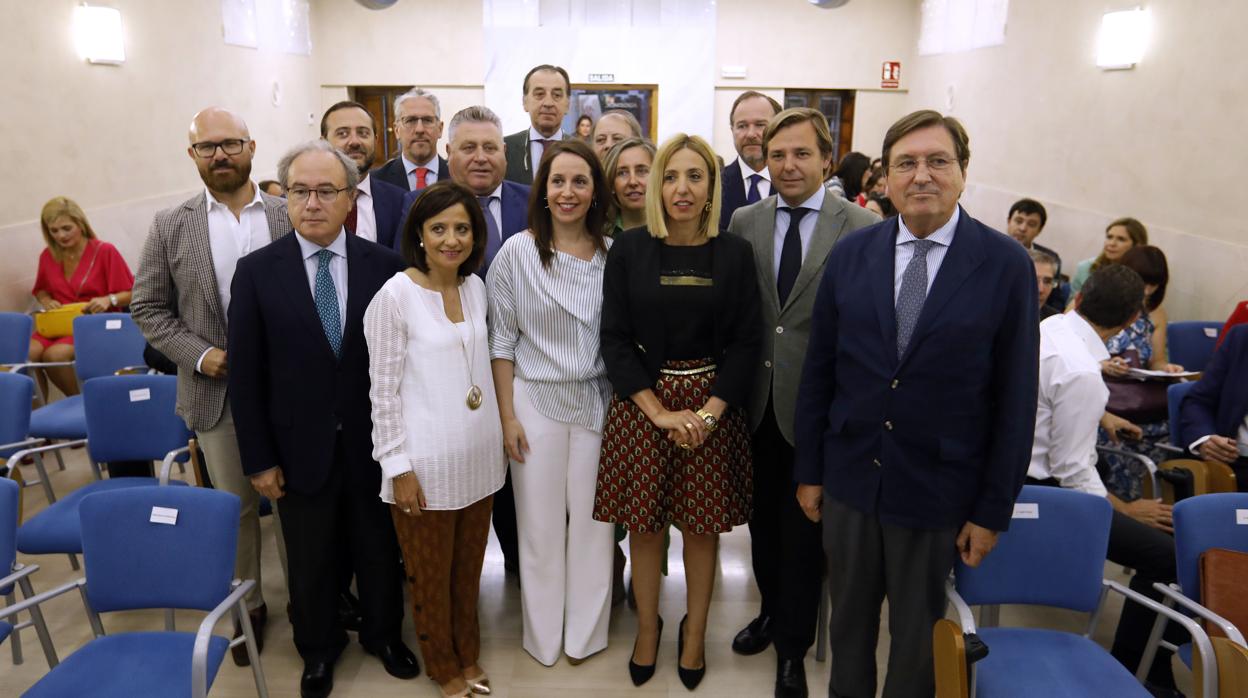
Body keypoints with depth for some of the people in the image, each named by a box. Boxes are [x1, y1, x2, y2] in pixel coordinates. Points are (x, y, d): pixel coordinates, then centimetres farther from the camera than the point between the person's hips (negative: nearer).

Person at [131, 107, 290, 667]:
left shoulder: (290, 216, -1)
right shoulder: (171, 226, 1)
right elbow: (148, 308, 3)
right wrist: (199, 355, -10)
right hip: (216, 390, 1)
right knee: (236, 505, 13)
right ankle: (247, 606, 31)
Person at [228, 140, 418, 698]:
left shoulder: (385, 265, -8)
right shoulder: (257, 271, -8)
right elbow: (245, 374, -5)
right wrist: (259, 459, -5)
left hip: (371, 443, 0)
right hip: (300, 448, 0)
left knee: (379, 550, 19)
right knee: (310, 561, 18)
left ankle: (383, 634, 44)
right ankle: (318, 648, 43)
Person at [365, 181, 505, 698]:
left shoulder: (476, 287, 3)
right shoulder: (395, 296, -14)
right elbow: (383, 391, -12)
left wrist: (501, 430, 13)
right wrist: (398, 467, -12)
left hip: (478, 456, 5)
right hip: (425, 462, -5)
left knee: (469, 567, 20)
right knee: (430, 574, 14)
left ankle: (468, 654, 41)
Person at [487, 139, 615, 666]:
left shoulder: (613, 255, -1)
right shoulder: (517, 252, -7)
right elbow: (501, 341, -4)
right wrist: (507, 416, -5)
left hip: (597, 402, 2)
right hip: (536, 402, -1)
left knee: (592, 522, 11)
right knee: (539, 524, 10)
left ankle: (584, 633, 31)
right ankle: (543, 637, 30)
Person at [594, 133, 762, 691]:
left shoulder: (734, 254, -1)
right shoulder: (628, 250, -2)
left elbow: (745, 342, -1)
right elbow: (616, 338, -4)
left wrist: (708, 412, -13)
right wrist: (659, 411, -12)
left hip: (713, 406, 0)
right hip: (642, 405, 0)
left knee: (701, 526, 11)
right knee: (643, 524, 10)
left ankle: (695, 633, 32)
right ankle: (647, 628, 32)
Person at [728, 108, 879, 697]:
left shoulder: (862, 229, -9)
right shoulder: (744, 222, 2)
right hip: (757, 401, 4)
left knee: (804, 531, 11)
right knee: (763, 518, 21)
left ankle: (793, 647, 32)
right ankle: (771, 611, 45)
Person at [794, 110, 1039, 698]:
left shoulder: (1007, 265, -8)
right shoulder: (850, 254, -2)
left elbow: (1016, 398, -6)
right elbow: (818, 370, 2)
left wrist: (992, 511, -5)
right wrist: (809, 470, 4)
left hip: (937, 490, -2)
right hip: (849, 478, 2)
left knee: (917, 634, 16)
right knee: (849, 617, 19)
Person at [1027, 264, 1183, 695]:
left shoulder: (1043, 328, 3)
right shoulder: (1082, 373, -24)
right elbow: (1072, 471, -19)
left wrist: (1098, 416, 39)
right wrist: (1125, 510, -4)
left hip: (1008, 469, 10)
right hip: (1037, 489, -10)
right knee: (1169, 554, -12)